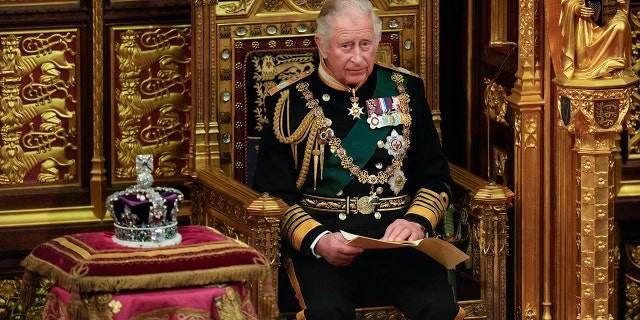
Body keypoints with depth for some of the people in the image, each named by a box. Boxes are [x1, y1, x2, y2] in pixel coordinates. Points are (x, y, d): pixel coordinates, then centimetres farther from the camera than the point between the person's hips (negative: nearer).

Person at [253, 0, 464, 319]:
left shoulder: (405, 89, 14)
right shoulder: (290, 101, 7)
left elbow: (435, 177, 14)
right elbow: (273, 191, 3)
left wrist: (417, 221, -7)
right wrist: (317, 240, -15)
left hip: (395, 233, 2)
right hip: (319, 233, -2)